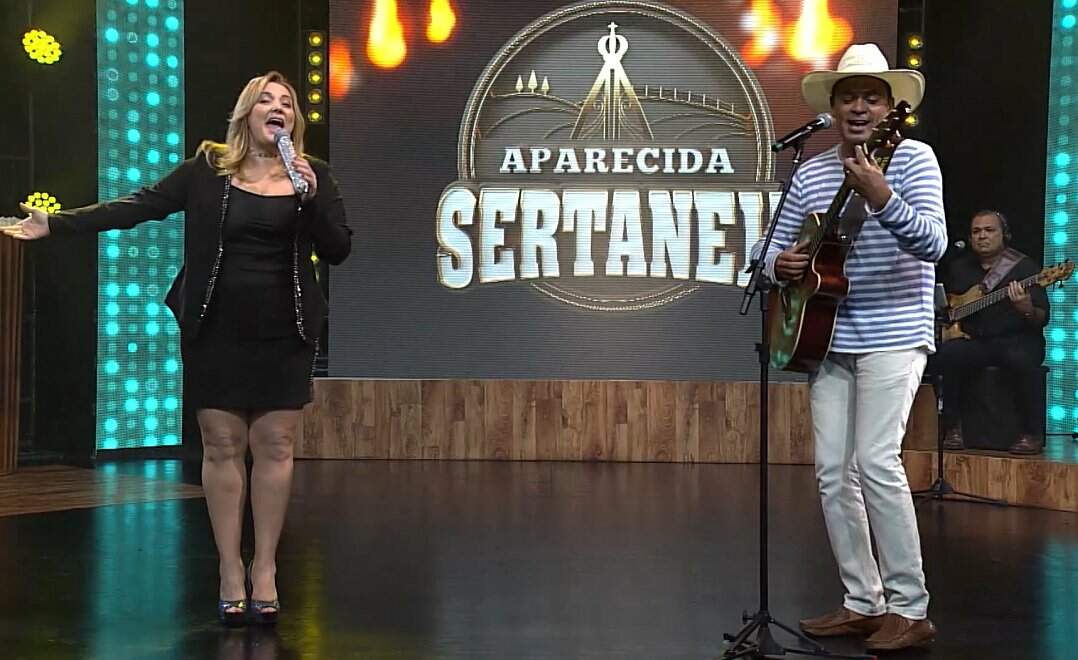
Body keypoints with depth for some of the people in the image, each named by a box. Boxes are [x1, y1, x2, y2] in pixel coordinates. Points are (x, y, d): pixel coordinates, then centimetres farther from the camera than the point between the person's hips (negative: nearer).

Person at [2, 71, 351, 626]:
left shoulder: (313, 175, 4)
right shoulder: (208, 168, 2)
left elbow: (338, 251, 1)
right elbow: (139, 206, -1)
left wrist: (313, 200, -16)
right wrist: (55, 223, -7)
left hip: (283, 333, 1)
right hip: (215, 330, 0)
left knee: (274, 446, 2)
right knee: (222, 446, 2)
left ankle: (264, 566, 12)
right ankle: (230, 568, 11)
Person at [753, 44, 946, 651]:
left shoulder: (913, 157, -5)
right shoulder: (811, 173, 11)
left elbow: (934, 243, -19)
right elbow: (773, 245, 17)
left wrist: (881, 198, -37)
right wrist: (780, 264, -7)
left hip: (893, 336, -6)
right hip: (827, 338, 6)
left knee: (875, 462, -15)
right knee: (833, 471, 4)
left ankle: (910, 608, -5)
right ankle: (863, 603, 13)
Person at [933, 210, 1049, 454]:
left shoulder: (1024, 267, 1)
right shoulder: (958, 267, 14)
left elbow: (1042, 318, -6)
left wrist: (1026, 309, -30)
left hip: (1017, 339, -3)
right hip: (973, 340, 3)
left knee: (1022, 359, -37)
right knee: (948, 353, -29)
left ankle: (1032, 434, -22)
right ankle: (952, 428, -17)